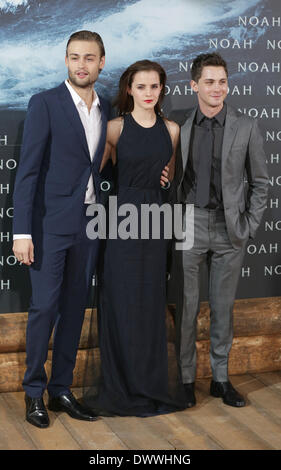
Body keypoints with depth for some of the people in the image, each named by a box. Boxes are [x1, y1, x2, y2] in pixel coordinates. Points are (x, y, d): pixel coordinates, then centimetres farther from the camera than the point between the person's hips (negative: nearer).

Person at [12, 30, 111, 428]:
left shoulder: (106, 110, 10)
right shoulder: (45, 104, -6)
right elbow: (28, 169, -11)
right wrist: (22, 231, -16)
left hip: (89, 223, 5)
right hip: (51, 223, -5)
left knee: (74, 309, 10)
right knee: (44, 307, -2)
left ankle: (62, 389, 21)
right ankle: (34, 392, 13)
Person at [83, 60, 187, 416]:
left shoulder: (171, 130, 8)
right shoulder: (115, 128, -3)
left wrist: (167, 179, 2)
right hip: (122, 216, -3)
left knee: (151, 300, 9)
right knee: (121, 301, 0)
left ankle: (151, 383, 23)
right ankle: (121, 385, 13)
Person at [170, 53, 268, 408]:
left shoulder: (246, 127, 0)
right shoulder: (177, 123, 1)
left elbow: (259, 182, 6)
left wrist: (249, 225, 0)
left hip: (229, 228, 1)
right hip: (188, 223, 0)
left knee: (223, 305, 9)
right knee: (185, 305, 4)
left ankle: (221, 378, 21)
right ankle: (185, 377, 16)